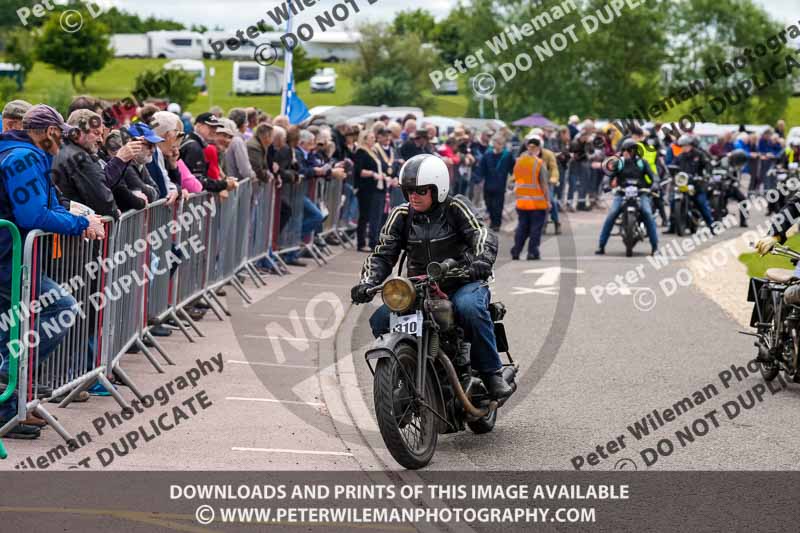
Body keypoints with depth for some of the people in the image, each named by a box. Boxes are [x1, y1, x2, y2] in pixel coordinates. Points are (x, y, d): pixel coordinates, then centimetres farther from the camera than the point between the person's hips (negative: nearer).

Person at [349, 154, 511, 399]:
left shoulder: (454, 208, -5)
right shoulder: (401, 216, 7)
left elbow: (482, 234, -17)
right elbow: (383, 254, 5)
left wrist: (482, 260, -40)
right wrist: (367, 282, -14)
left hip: (462, 284, -4)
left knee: (469, 307, -38)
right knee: (380, 320, -17)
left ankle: (492, 372, -23)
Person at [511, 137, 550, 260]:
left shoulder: (518, 161, 3)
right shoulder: (540, 163, -13)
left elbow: (516, 180, 10)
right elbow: (544, 184, -13)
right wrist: (547, 200, -7)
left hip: (521, 201, 5)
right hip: (537, 202, -5)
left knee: (522, 227, 13)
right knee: (536, 228, 4)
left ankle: (515, 252, 10)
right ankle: (532, 253, 2)